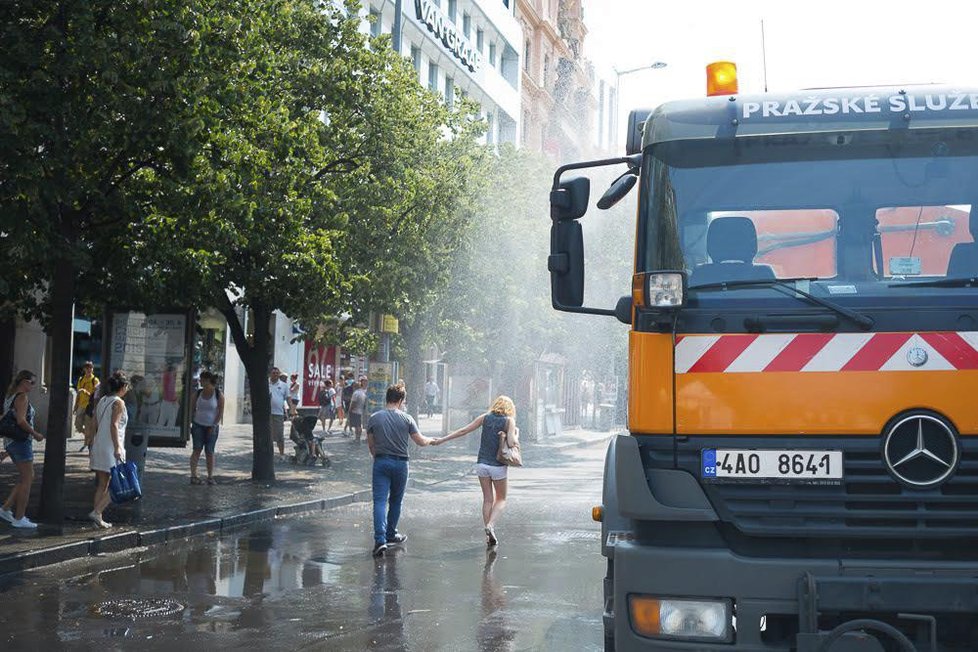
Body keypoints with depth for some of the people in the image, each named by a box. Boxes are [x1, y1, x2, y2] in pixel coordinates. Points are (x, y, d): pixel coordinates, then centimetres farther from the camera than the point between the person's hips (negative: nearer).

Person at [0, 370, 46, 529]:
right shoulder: (22, 397, -13)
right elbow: (21, 420, -23)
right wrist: (35, 434, -14)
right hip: (21, 442, -9)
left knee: (26, 478, 16)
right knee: (27, 479, -2)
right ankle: (19, 518, 0)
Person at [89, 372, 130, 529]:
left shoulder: (102, 401, 12)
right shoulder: (119, 402, -10)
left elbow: (95, 425, 14)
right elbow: (114, 425, -20)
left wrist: (93, 446, 20)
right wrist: (117, 447, -23)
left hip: (98, 445, 8)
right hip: (111, 447, -8)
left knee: (102, 485, 12)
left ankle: (97, 518, 12)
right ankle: (96, 512, -10)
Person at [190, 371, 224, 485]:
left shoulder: (218, 394, -4)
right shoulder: (198, 393, 5)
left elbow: (221, 412, -5)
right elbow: (192, 409, 10)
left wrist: (214, 426, -11)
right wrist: (189, 424, 2)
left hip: (212, 427, -2)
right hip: (198, 425, 2)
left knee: (209, 451, 0)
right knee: (197, 449, -8)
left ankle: (210, 477, 8)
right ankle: (193, 476, -10)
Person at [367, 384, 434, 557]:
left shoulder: (374, 418, 0)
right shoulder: (406, 418, -3)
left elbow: (370, 445, 5)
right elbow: (420, 441, 1)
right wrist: (431, 440, 23)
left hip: (381, 462, 0)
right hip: (400, 463, 0)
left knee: (380, 501, -5)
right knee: (395, 501, 17)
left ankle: (380, 540, -19)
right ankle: (391, 535, 30)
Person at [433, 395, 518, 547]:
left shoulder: (485, 417, 5)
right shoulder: (509, 420, -4)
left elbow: (463, 431, 3)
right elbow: (512, 442, -16)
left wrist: (442, 439, 8)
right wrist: (516, 433, 5)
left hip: (482, 464, 3)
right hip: (498, 466, -3)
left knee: (487, 499, 11)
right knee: (501, 499, 13)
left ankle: (489, 536, 8)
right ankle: (491, 525, -11)